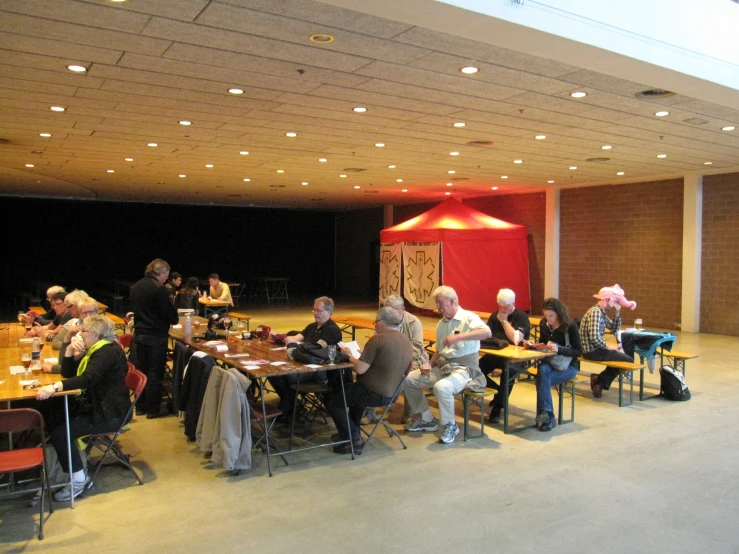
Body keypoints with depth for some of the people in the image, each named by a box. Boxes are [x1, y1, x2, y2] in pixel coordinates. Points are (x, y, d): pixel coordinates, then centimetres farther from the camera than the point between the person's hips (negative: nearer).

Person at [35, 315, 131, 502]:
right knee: (51, 418, 4)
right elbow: (68, 374, 15)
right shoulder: (95, 350, 14)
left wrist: (55, 387, -45)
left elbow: (88, 378, -34)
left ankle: (79, 479, -4)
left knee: (59, 432, -18)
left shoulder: (108, 352, -18)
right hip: (94, 405, 10)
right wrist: (69, 352, -1)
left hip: (109, 413, -10)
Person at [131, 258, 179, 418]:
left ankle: (141, 406, 24)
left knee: (142, 370, 16)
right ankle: (153, 408, 9)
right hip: (156, 336, -8)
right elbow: (171, 314, -16)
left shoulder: (136, 287, 7)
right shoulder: (159, 290, -18)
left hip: (139, 334, 8)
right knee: (155, 373, 2)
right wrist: (174, 319, 5)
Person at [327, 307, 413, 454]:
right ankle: (351, 432, 38)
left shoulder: (378, 339, -20)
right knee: (353, 390, 34)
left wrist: (350, 356, -3)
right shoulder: (406, 341, 6)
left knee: (332, 401, 6)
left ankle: (354, 440, 5)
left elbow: (360, 369, -21)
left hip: (376, 394, -9)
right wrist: (366, 354, 17)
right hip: (393, 392, 9)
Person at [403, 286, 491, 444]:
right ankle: (426, 419, 14)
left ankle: (450, 425, -10)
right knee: (408, 379, 0)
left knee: (441, 387, -36)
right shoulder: (441, 324, 15)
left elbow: (487, 332, -28)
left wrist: (458, 337, -35)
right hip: (442, 367, 8)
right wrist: (430, 364, 1)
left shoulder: (469, 317, -9)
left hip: (463, 369, -8)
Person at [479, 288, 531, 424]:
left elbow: (516, 339, -20)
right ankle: (499, 393, 5)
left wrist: (504, 320, -14)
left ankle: (497, 407, -23)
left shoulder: (521, 317, -6)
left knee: (509, 371, -39)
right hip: (496, 353, 5)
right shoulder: (495, 316, 11)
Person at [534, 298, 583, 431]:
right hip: (550, 362, 4)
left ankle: (543, 414, -24)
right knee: (542, 370, -34)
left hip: (568, 366, -4)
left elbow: (579, 351, -15)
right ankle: (548, 416, -35)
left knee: (542, 380, -32)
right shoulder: (544, 325, 2)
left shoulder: (570, 326, -13)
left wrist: (559, 349, -31)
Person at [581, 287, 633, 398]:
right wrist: (607, 346, -14)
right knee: (629, 360, -5)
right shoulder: (595, 312, -19)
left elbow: (614, 329, 14)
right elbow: (594, 337, -28)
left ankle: (599, 381, 18)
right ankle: (601, 382, 3)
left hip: (595, 348, 10)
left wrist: (617, 313, 4)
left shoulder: (601, 312, 12)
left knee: (618, 355, 27)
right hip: (593, 352, -10)